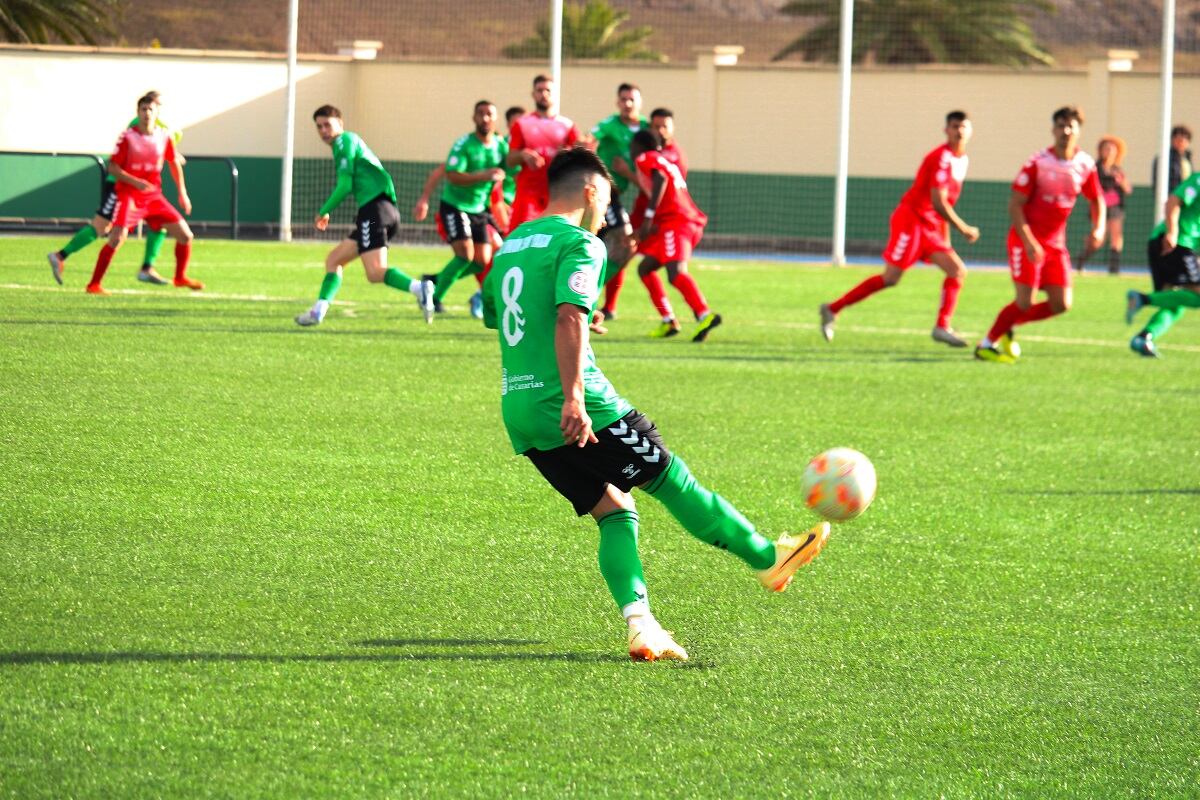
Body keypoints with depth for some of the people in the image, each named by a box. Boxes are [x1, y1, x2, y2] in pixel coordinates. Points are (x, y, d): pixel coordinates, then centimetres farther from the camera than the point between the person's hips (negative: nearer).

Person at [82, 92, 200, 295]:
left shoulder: (164, 137, 3)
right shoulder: (127, 137, -9)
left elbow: (174, 164, 18)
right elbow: (112, 167, -10)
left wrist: (182, 194, 18)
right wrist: (136, 182, -22)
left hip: (154, 196, 5)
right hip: (129, 194, -5)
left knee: (185, 235, 1)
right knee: (117, 238, -23)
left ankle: (180, 278, 24)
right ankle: (94, 284, -14)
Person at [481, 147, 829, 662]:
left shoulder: (511, 245, 17)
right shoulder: (579, 243, -8)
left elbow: (492, 314, 29)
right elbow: (570, 317, -23)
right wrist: (574, 398, -29)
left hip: (519, 411, 8)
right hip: (578, 412, -8)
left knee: (613, 512, 10)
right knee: (672, 480, 5)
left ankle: (639, 624, -5)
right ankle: (768, 559, 17)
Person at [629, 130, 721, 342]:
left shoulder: (645, 159, 5)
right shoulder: (666, 163, 31)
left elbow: (660, 180, -15)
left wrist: (649, 217, -20)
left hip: (675, 221, -9)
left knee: (676, 272, -25)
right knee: (645, 268, 17)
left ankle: (705, 315, -45)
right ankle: (668, 321, 10)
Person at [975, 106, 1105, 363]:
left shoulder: (1085, 165, 1)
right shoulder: (1038, 163, -13)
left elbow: (1096, 200, 17)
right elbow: (1015, 204, -13)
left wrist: (1098, 229, -3)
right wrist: (1029, 242, -23)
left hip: (1055, 243, 5)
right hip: (1026, 240, -5)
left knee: (1061, 304, -2)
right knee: (1025, 301, -13)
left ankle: (1008, 325, 18)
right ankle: (986, 344, 5)